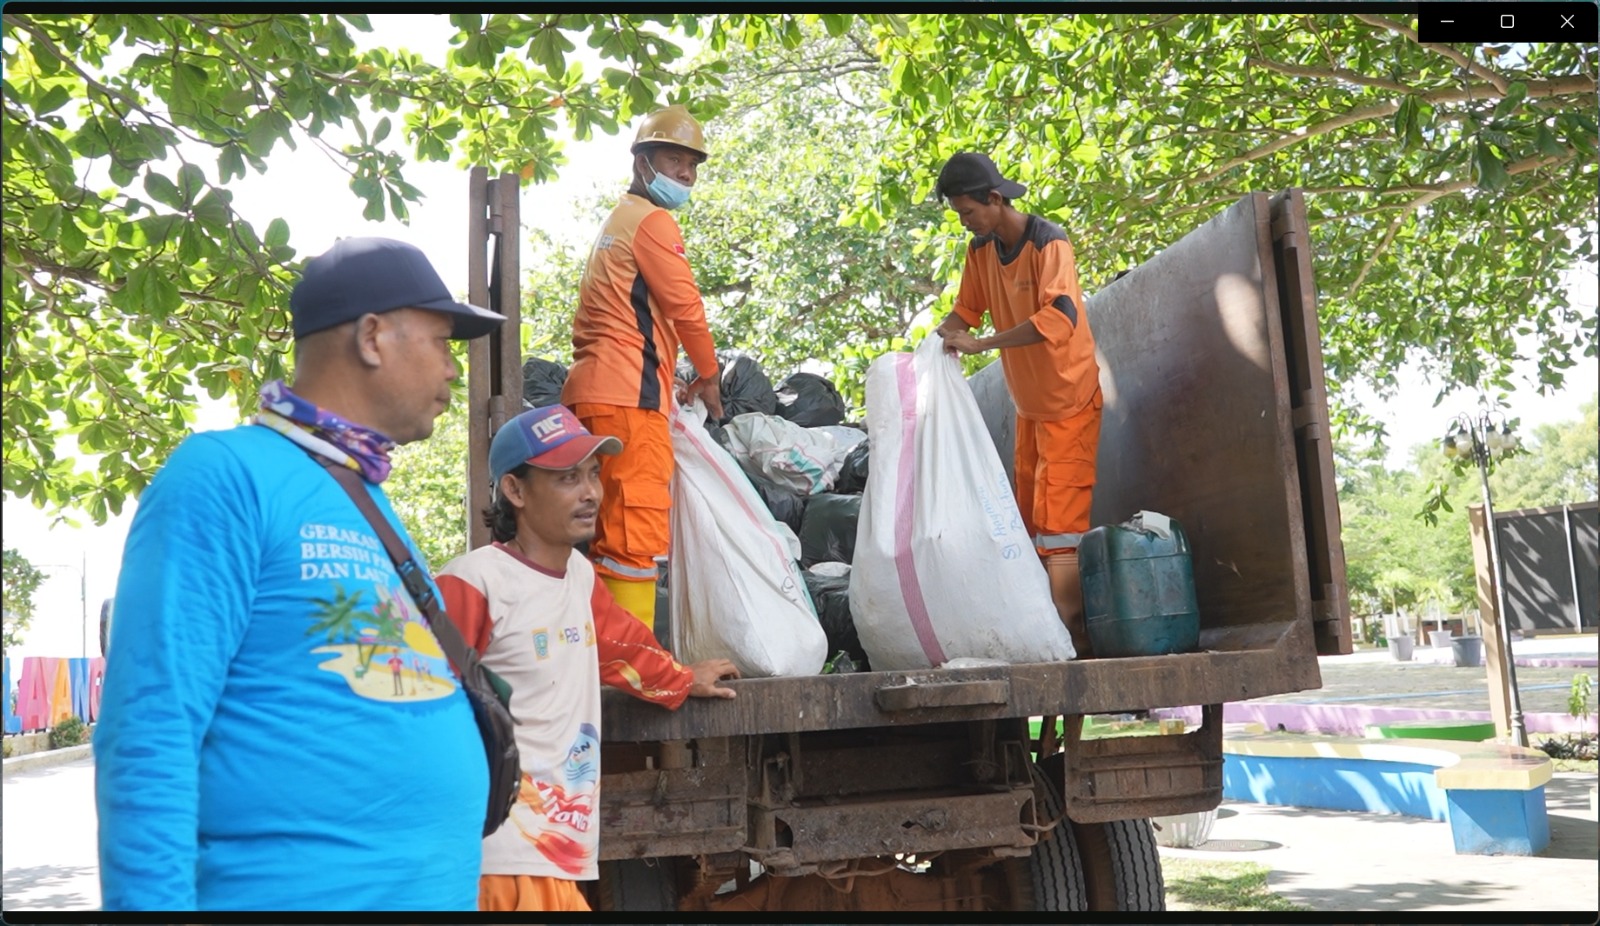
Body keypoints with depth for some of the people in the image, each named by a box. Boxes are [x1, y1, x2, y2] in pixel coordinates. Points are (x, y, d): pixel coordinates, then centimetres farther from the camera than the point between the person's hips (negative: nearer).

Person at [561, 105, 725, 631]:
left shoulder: (614, 223, 29)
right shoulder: (653, 221, -1)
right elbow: (686, 309, -6)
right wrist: (709, 377, 9)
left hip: (590, 391, 10)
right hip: (628, 395, -10)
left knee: (611, 537, 10)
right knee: (639, 533, -13)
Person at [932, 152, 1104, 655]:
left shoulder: (1048, 243, -20)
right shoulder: (981, 249, 3)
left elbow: (1060, 318, -34)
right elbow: (966, 310, 12)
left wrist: (979, 344, -36)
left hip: (1069, 402, -8)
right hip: (1028, 404, 8)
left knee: (1058, 522, -13)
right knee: (1030, 520, 10)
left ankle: (1072, 633, -11)